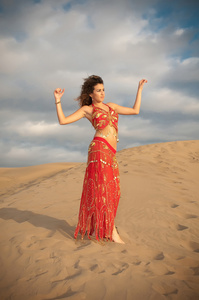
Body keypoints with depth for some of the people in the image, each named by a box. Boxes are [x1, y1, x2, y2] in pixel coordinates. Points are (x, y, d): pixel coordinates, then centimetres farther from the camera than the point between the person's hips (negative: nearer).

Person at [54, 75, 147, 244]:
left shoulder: (111, 106, 24)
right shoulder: (87, 109, 8)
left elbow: (135, 111, 26)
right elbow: (63, 120, 2)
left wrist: (140, 89, 28)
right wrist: (58, 100, -3)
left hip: (110, 153, 7)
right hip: (100, 149, -7)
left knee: (110, 191, 8)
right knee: (103, 189, -7)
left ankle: (96, 228, 20)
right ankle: (112, 231, -3)